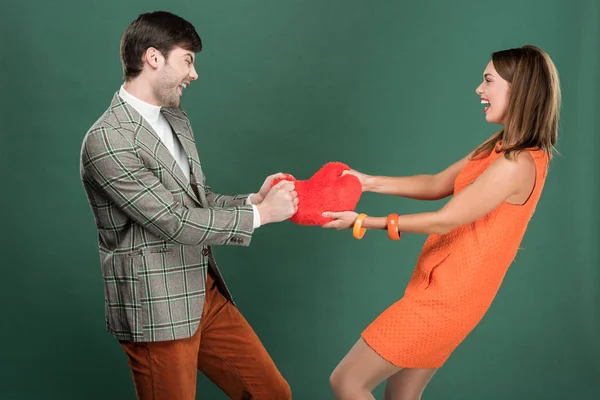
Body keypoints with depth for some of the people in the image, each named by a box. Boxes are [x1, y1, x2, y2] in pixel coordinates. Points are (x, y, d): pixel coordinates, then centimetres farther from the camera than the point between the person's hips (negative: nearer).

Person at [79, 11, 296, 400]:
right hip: (156, 311, -8)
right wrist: (260, 214, -11)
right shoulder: (106, 140, -19)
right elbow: (176, 222, -20)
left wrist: (252, 200, -3)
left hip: (207, 294, 8)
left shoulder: (176, 120, 10)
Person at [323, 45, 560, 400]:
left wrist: (364, 222, -14)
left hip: (448, 296, -10)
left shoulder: (517, 165, -23)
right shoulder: (503, 147, 8)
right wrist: (372, 182, 1)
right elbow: (437, 185, 12)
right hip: (441, 286, 10)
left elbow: (443, 222, -20)